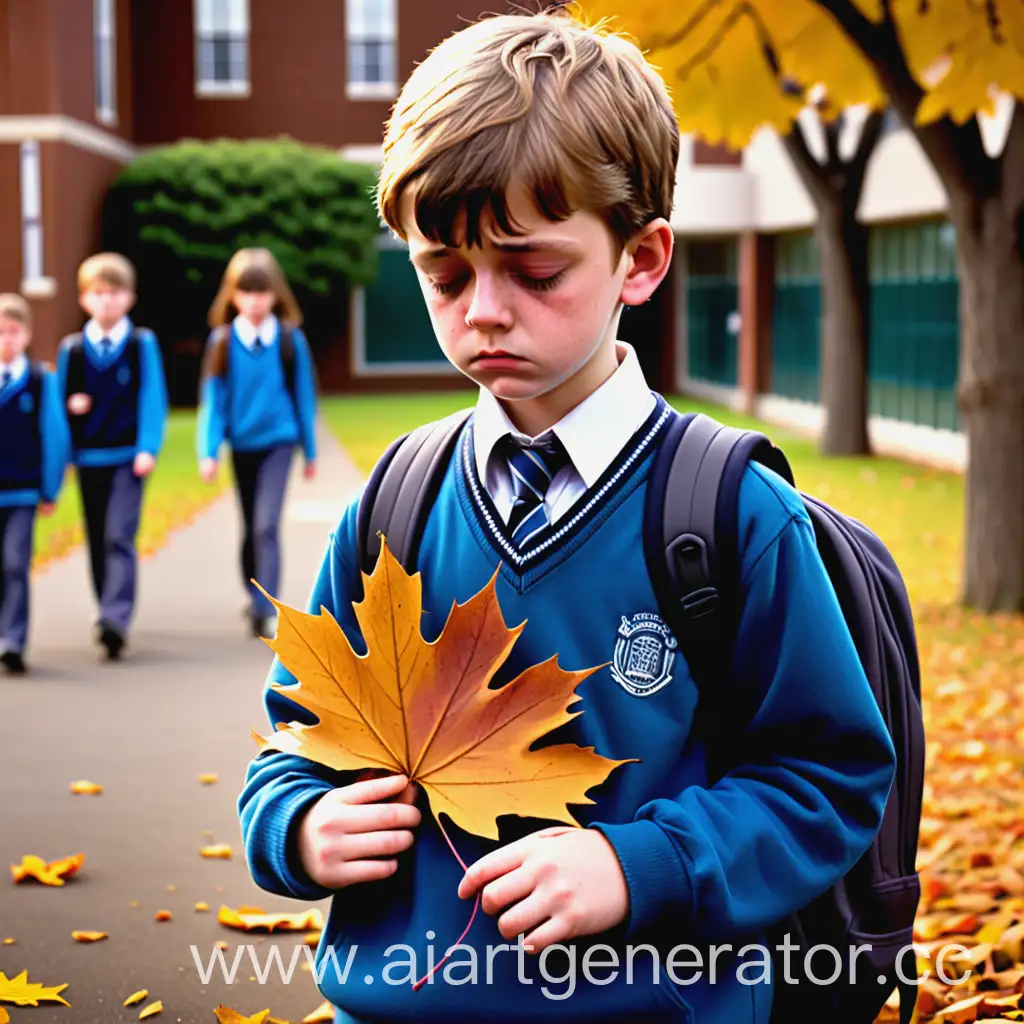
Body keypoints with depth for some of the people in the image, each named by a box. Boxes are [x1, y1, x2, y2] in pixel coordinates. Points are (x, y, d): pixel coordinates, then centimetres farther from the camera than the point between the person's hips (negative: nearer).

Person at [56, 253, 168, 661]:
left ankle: (116, 619, -20)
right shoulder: (71, 349, 6)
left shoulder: (143, 344, 0)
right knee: (97, 542, 10)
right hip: (87, 458, 3)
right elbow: (60, 401, 12)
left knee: (119, 538, -14)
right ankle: (110, 616, 25)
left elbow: (153, 399, -3)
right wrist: (71, 406, -10)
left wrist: (148, 448, -12)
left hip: (128, 458, -3)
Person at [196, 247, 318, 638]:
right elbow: (213, 399, -1)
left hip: (278, 442, -2)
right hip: (241, 444, 2)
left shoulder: (290, 340, -5)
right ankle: (255, 595, 34)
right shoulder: (222, 341, -4)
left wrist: (309, 451, 9)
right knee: (250, 528, 15)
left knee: (267, 524, -15)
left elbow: (304, 396, 4)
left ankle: (266, 608, -15)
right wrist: (209, 451, -9)